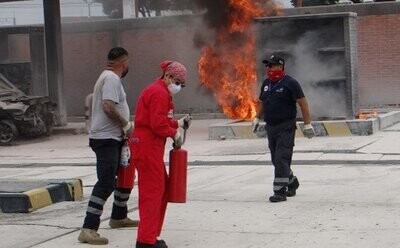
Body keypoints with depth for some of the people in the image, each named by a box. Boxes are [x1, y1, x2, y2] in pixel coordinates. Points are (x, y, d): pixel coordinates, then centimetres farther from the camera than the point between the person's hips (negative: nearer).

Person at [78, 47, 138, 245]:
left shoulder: (108, 77, 18)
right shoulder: (112, 78, -14)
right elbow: (108, 107, -26)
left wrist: (124, 127, 12)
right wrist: (126, 124, -15)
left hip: (113, 138, 11)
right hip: (106, 139, -11)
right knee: (106, 184, -15)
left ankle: (119, 217, 35)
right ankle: (88, 229, -17)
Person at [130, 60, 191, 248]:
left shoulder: (156, 90, 20)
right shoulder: (159, 93, -14)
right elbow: (158, 124, -21)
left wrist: (177, 123, 11)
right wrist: (174, 134, -8)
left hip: (147, 146, 11)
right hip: (148, 146, -11)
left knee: (162, 188, 16)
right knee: (152, 191, -8)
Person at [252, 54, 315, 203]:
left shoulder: (290, 83, -9)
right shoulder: (266, 83, 13)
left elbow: (303, 103, -11)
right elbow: (262, 103, 26)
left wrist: (307, 124, -13)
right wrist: (257, 119, 16)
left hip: (286, 127, -7)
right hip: (270, 127, 7)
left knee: (282, 159, -12)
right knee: (276, 160, 13)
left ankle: (280, 192, -10)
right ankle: (292, 183, 33)